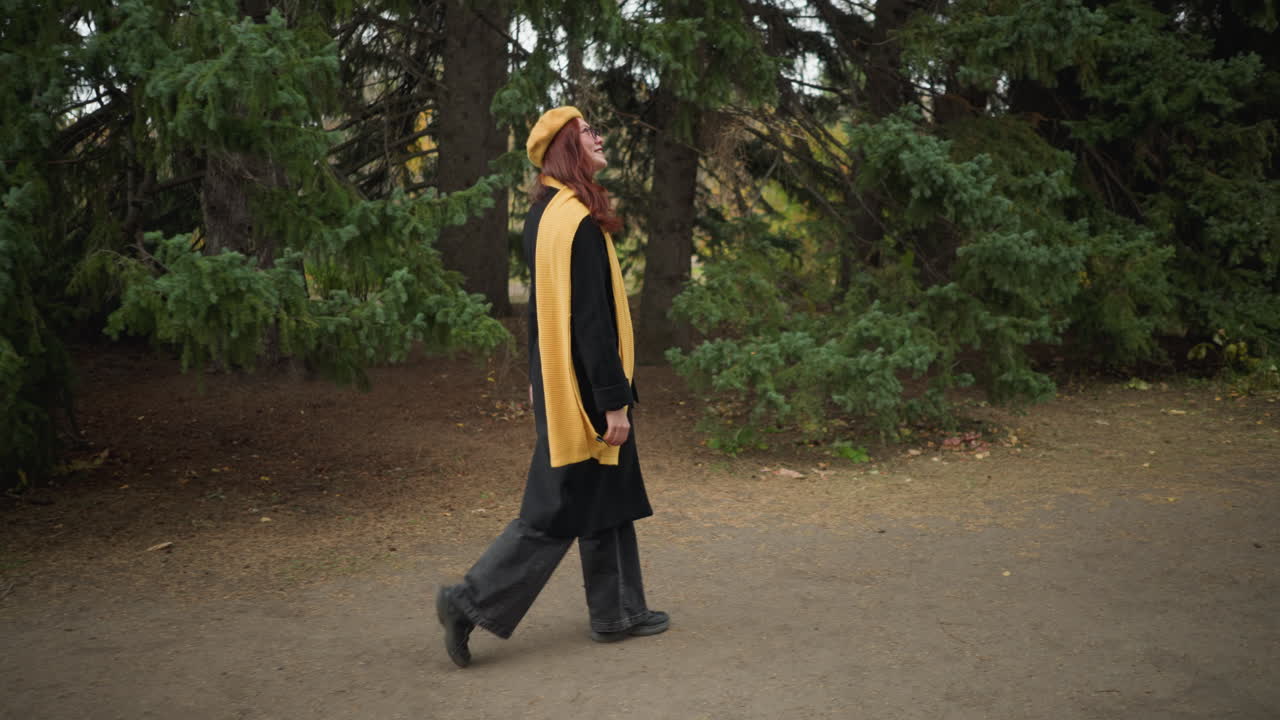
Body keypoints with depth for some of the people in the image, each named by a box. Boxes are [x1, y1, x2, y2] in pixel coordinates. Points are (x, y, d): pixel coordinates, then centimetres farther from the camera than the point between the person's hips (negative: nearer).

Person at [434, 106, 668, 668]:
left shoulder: (544, 214, 10)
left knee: (607, 497, 17)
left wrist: (539, 379, 23)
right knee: (559, 507, -1)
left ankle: (617, 612, 27)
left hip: (558, 381, 10)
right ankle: (472, 601, 5)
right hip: (584, 385, -10)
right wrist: (615, 401, -20)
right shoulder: (578, 220, -20)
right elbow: (591, 319, -22)